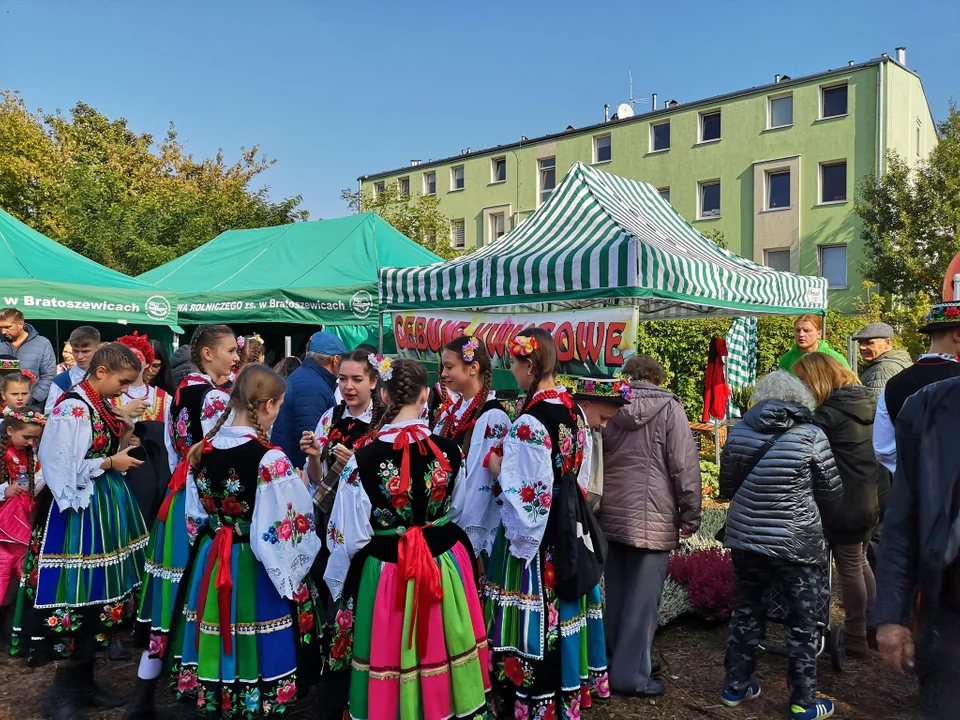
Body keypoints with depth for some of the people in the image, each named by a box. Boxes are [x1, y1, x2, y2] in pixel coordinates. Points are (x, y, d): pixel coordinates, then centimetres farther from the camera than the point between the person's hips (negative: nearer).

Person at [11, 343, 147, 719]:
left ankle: (83, 684, 27)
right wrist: (111, 462, -15)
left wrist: (123, 441, 1)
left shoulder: (102, 405, 10)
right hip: (81, 510, -9)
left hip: (106, 506, 9)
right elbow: (61, 467, -21)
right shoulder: (73, 408, -17)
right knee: (78, 599, -1)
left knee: (98, 597, 14)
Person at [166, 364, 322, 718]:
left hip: (209, 564, 6)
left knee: (214, 640, 21)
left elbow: (195, 516, 10)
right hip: (257, 570, -6)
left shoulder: (202, 449, -2)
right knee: (254, 647, 9)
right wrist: (300, 488, -4)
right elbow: (287, 529, -21)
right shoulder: (270, 458, -23)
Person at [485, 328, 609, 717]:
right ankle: (574, 684, 37)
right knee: (567, 606, 21)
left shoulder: (529, 424, -24)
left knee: (536, 615, 5)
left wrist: (499, 468, -10)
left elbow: (527, 496, -24)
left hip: (537, 535, -9)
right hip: (572, 530, 9)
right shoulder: (574, 410, 3)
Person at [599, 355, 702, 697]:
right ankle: (630, 674, 7)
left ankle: (615, 663, 27)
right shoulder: (668, 408, -4)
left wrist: (597, 507, 19)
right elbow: (685, 466, -9)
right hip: (652, 519, -5)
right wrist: (690, 515, -2)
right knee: (641, 599, 2)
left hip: (611, 516, 5)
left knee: (616, 596, 15)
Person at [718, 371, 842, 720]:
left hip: (745, 538, 4)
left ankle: (735, 686, 28)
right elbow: (833, 494, -2)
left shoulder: (739, 432, -1)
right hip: (796, 543, -3)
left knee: (746, 612, 17)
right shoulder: (811, 436, -11)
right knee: (802, 623, 10)